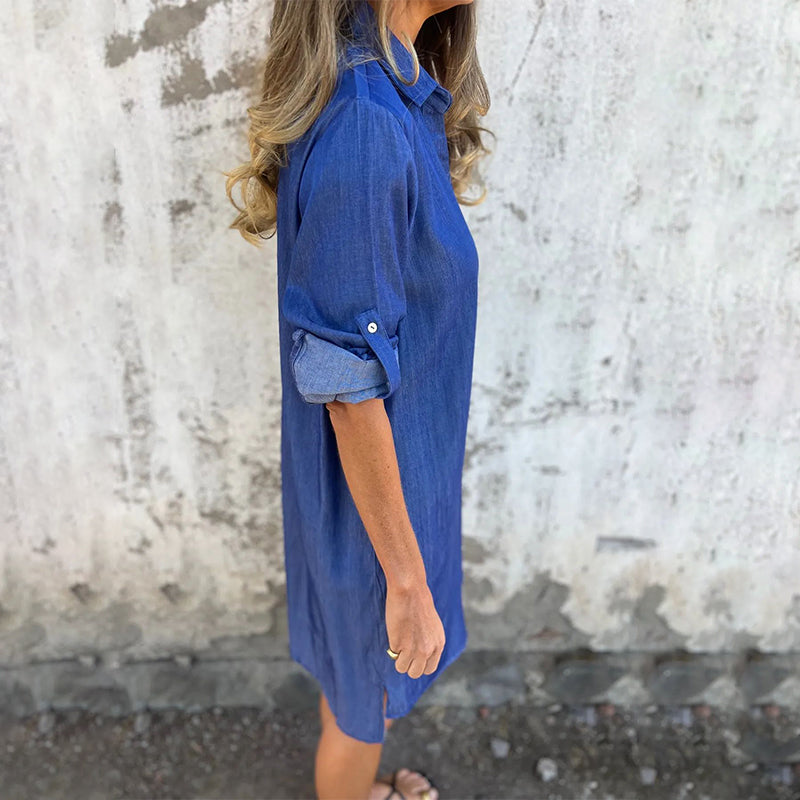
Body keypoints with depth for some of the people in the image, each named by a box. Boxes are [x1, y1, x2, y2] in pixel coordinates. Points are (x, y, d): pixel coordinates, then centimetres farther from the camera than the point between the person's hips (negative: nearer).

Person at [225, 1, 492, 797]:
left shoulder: (396, 98, -1)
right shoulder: (364, 131, -31)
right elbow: (351, 392, -27)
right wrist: (408, 581, -18)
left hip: (396, 466, 9)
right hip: (372, 492, -9)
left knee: (356, 676, 32)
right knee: (364, 703, 20)